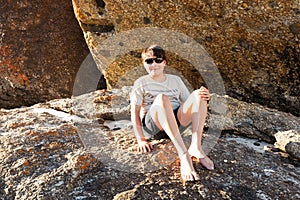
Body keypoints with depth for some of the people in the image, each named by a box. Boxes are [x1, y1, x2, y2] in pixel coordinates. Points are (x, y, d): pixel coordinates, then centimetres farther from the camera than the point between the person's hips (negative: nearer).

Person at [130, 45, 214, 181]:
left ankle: (196, 147, -34)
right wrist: (141, 140, -11)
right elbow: (135, 113, 3)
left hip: (177, 122, 4)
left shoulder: (175, 80, 23)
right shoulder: (141, 83, 12)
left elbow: (189, 106, 19)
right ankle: (184, 155, -48)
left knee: (198, 94, -17)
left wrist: (204, 98, -5)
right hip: (153, 124, -3)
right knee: (161, 98, -34)